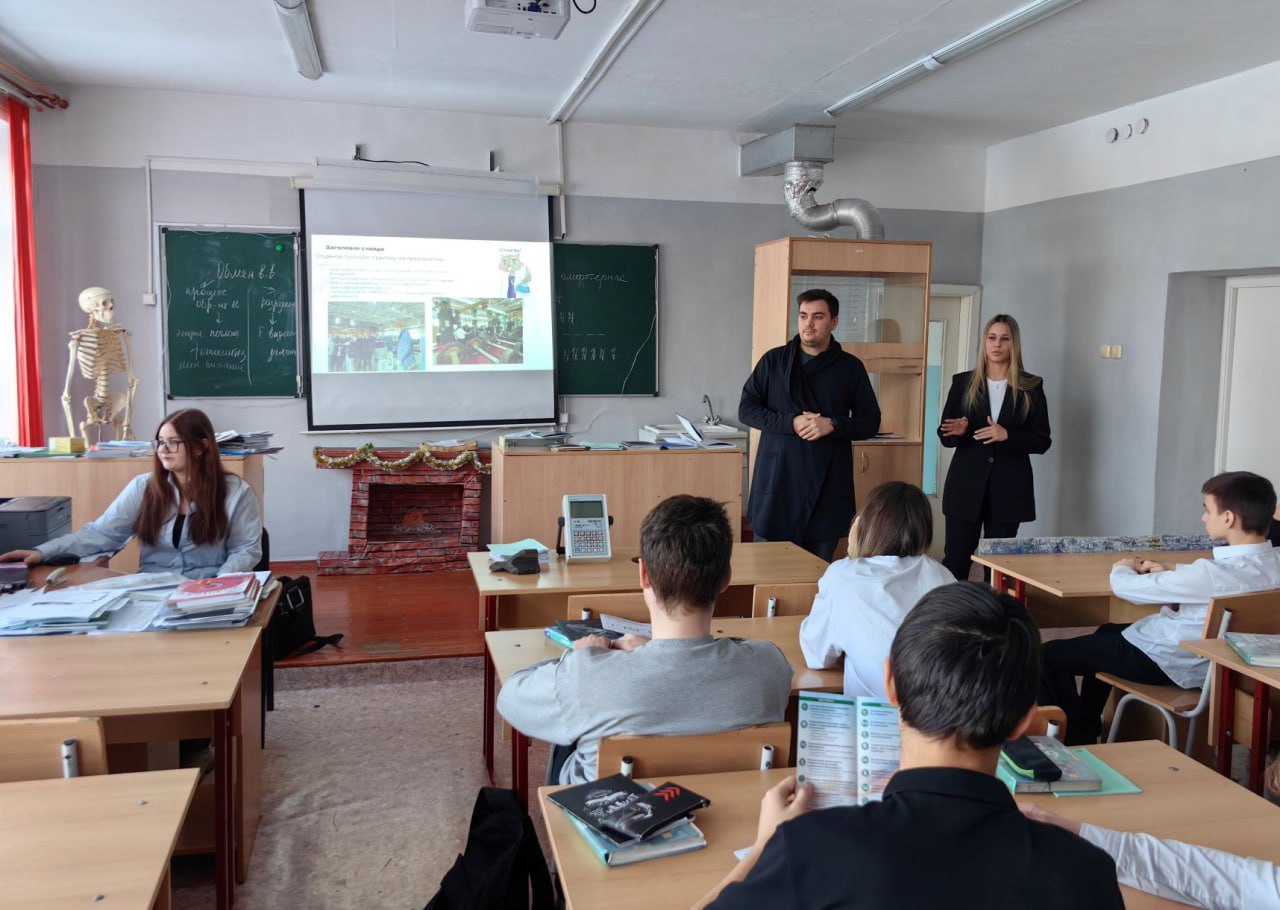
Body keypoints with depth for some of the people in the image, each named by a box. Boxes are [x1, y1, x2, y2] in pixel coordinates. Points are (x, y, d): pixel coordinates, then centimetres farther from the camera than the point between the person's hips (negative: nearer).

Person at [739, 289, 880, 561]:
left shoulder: (850, 367, 7)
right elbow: (746, 409, 2)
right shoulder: (774, 360, 5)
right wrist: (790, 423, -13)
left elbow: (870, 422, 7)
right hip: (778, 479, 0)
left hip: (827, 483, 0)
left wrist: (832, 425, -12)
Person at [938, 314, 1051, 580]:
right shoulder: (963, 382, 6)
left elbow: (1042, 442, 1)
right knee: (955, 561, -1)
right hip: (966, 486, 0)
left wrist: (1007, 435, -16)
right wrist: (958, 432, -15)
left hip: (1009, 489, 0)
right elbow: (945, 435, 8)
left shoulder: (1031, 387, 3)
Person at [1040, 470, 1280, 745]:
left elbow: (1124, 587, -24)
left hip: (1167, 663, -9)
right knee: (1107, 632, 34)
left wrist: (1123, 569, -1)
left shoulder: (1214, 574, -34)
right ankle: (1087, 724, 43)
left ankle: (1076, 738, 17)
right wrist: (1173, 573, 0)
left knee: (1049, 655, 1)